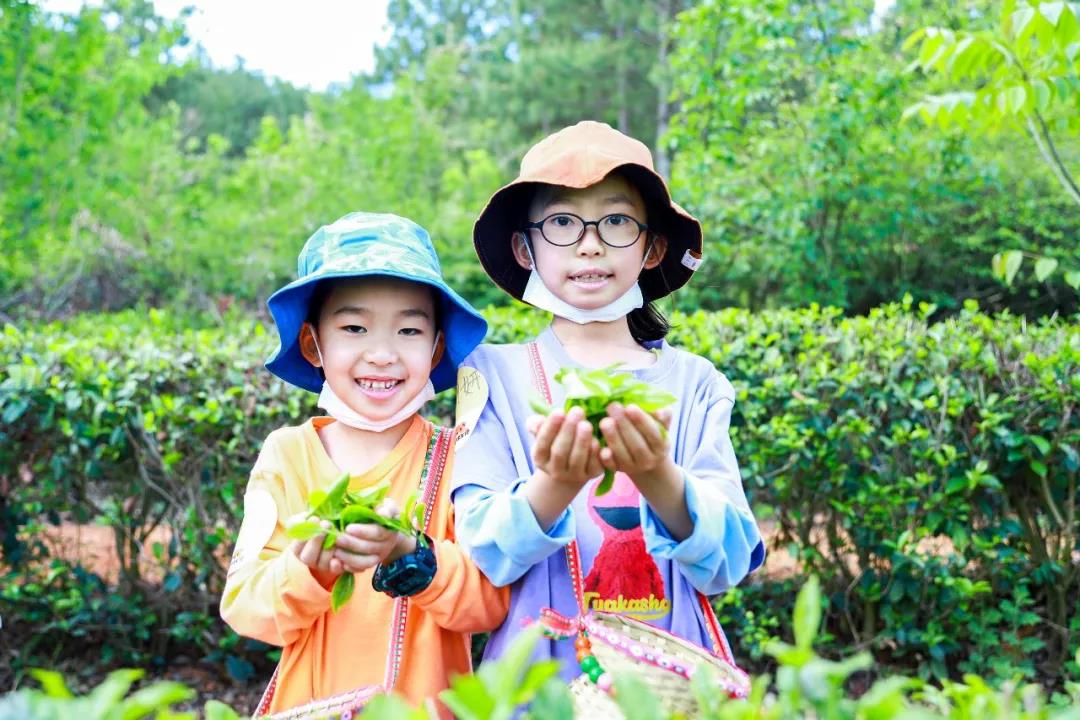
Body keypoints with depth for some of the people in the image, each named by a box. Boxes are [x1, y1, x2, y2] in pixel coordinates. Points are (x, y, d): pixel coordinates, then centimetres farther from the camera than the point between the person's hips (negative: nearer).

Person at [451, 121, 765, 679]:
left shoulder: (694, 383, 5)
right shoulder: (496, 374, 3)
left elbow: (729, 563, -4)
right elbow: (483, 552, -6)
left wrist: (657, 476, -20)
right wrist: (555, 485, -23)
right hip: (542, 670, -1)